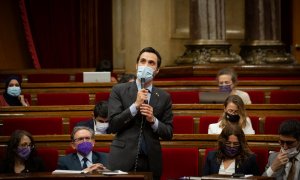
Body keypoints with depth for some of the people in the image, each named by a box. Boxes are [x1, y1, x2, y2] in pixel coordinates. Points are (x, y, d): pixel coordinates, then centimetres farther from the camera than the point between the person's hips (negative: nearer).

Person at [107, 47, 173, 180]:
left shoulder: (164, 97, 8)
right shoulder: (119, 90, 2)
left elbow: (169, 134, 6)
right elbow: (113, 125, -6)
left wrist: (153, 120, -11)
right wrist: (135, 105, -13)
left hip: (151, 162, 2)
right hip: (123, 160, -2)